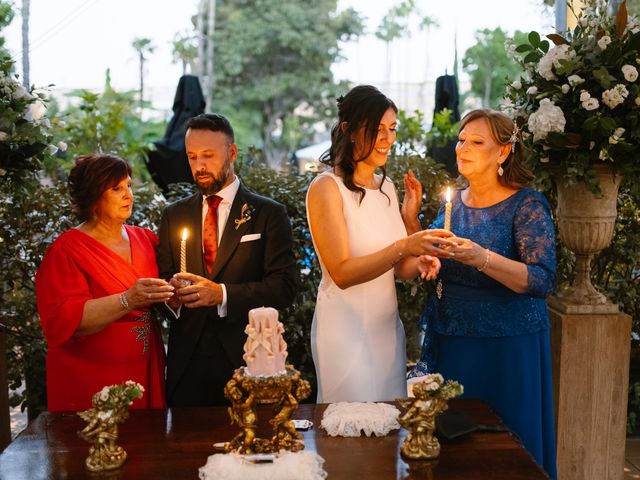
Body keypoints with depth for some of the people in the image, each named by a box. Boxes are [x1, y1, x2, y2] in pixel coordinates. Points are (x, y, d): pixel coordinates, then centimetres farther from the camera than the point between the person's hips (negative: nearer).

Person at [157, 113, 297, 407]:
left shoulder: (269, 214, 0)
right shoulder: (173, 215, 11)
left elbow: (284, 287, -8)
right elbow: (162, 279, 11)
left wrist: (222, 294, -20)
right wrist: (172, 295, -12)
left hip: (246, 359, -2)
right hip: (187, 362, 3)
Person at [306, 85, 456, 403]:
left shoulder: (386, 187, 8)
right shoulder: (326, 188, -12)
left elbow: (397, 267, 13)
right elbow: (342, 273, -19)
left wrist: (420, 263, -8)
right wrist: (403, 247, -27)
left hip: (388, 326, 7)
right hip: (346, 328, -6)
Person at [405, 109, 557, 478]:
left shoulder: (527, 205, -10)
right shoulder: (455, 201, 7)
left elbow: (544, 281, -20)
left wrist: (484, 258, -32)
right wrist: (411, 218, 1)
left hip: (506, 347, -5)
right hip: (448, 342, 6)